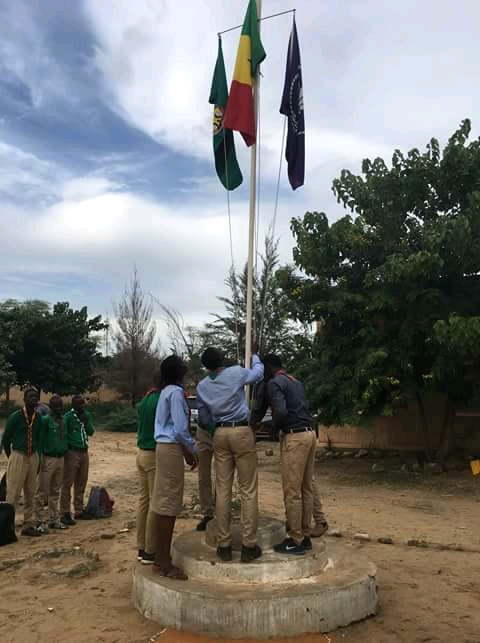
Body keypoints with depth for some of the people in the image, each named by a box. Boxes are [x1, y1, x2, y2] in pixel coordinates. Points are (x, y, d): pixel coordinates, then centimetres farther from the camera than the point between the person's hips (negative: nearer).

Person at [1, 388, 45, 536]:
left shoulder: (38, 419, 7)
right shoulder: (15, 417, -7)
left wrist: (37, 458, 11)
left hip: (33, 458, 5)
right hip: (18, 457, -5)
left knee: (30, 494, 11)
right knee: (13, 494, -5)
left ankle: (28, 524, 19)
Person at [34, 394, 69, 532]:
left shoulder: (63, 421, 11)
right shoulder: (45, 420, -10)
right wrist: (41, 459, -17)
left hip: (60, 458, 7)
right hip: (48, 458, -7)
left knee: (55, 491, 14)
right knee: (42, 491, -1)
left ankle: (54, 519, 22)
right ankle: (40, 521, 6)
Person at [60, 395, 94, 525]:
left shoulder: (87, 415, 9)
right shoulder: (67, 416, -9)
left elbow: (91, 432, 6)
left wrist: (86, 421, -9)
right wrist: (65, 451, -13)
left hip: (84, 452, 7)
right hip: (72, 452, -7)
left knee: (81, 483, 13)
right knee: (67, 484, -4)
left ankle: (79, 511, 23)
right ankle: (65, 513, 1)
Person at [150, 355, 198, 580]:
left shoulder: (167, 391, 15)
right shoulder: (176, 392, -13)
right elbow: (180, 428, -19)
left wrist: (186, 449, 17)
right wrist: (192, 450, -5)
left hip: (165, 447, 10)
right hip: (172, 449, -10)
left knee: (164, 503, 13)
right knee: (168, 504, -4)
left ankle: (161, 558, 22)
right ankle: (165, 564, 3)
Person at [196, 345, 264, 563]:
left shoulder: (202, 386, 7)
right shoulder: (236, 373, -5)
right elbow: (258, 373, 16)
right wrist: (255, 357, 34)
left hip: (219, 434, 4)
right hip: (242, 432, -4)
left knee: (222, 490, 8)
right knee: (248, 490, 2)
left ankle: (224, 545, 13)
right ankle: (248, 546, 5)